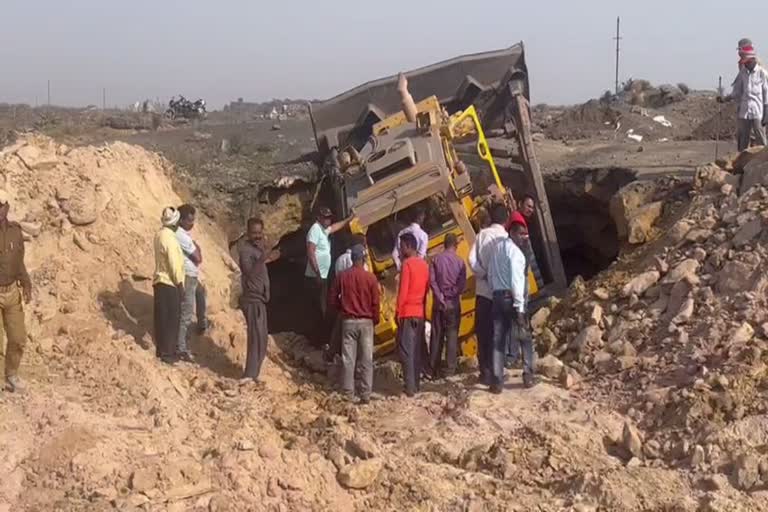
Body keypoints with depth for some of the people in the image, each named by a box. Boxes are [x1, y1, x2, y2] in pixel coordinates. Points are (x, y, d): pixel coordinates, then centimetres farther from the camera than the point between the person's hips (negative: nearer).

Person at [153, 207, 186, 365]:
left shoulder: (160, 234, 9)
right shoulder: (169, 238, -20)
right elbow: (174, 264, -19)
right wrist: (179, 284, -13)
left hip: (160, 282, 9)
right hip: (170, 283, -9)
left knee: (162, 319, 14)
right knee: (171, 320, -2)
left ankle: (161, 349, 22)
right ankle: (168, 353, 2)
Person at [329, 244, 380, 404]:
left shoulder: (342, 276, -3)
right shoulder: (370, 277, -7)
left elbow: (333, 298, 3)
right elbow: (376, 302, -4)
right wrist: (375, 319, 12)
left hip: (348, 321, 1)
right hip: (366, 322, -1)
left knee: (348, 359, 5)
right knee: (366, 360, 4)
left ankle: (348, 394, 6)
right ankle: (365, 395, 3)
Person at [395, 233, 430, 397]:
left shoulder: (407, 263, -13)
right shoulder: (424, 264, 9)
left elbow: (403, 291, -15)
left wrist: (398, 312, -10)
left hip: (407, 313, -7)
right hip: (420, 312, 7)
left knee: (406, 350, -5)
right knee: (417, 349, 12)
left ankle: (410, 387, -8)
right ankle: (416, 383, 16)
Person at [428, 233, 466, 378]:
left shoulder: (436, 260, 0)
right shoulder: (459, 262, -4)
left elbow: (432, 281, -8)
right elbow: (462, 285, -12)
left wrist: (440, 298, -7)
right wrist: (452, 294, -4)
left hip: (438, 303, 2)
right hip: (453, 303, -2)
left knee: (436, 335, 7)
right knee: (452, 335, 4)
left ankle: (435, 370, 9)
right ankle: (450, 369, 2)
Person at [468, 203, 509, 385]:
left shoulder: (481, 235, 2)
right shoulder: (505, 237, -8)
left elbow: (472, 260, -5)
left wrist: (484, 274, -1)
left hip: (482, 290, 3)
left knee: (482, 332, 8)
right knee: (497, 333, 5)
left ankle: (484, 371, 10)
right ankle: (494, 372, 5)